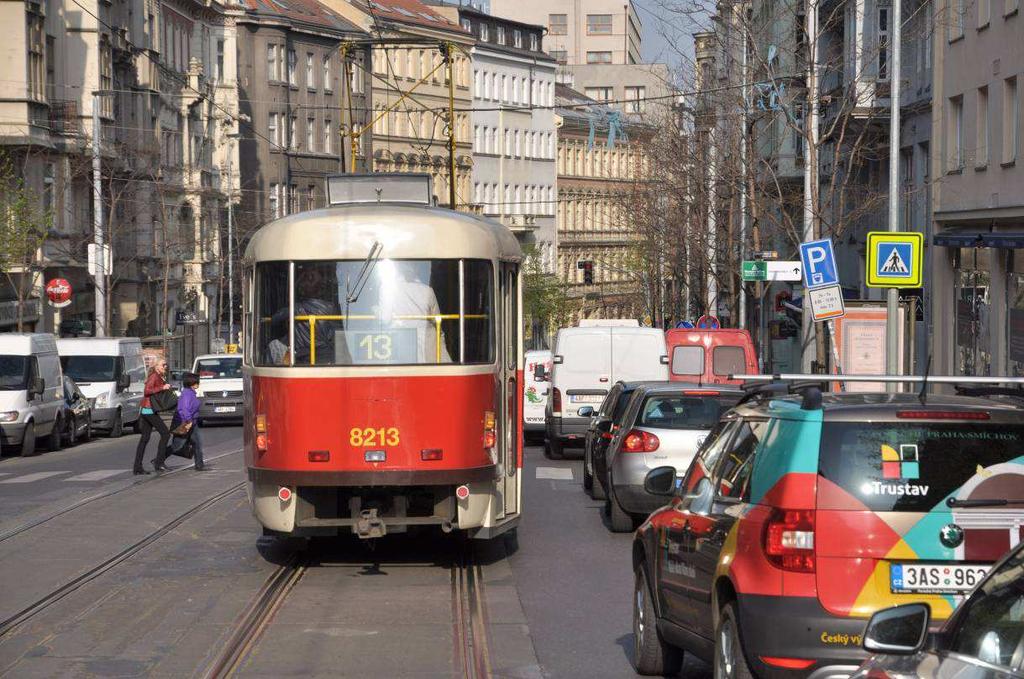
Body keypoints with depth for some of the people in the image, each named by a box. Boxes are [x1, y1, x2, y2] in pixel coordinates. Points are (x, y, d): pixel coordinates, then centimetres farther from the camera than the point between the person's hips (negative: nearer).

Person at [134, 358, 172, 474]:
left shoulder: (160, 377, 17)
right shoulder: (154, 376, -12)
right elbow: (147, 391, -23)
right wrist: (162, 388, -25)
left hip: (146, 411, 10)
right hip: (150, 410, -10)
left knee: (144, 438, 7)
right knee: (165, 434, -7)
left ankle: (137, 467, 6)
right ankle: (158, 462, -7)